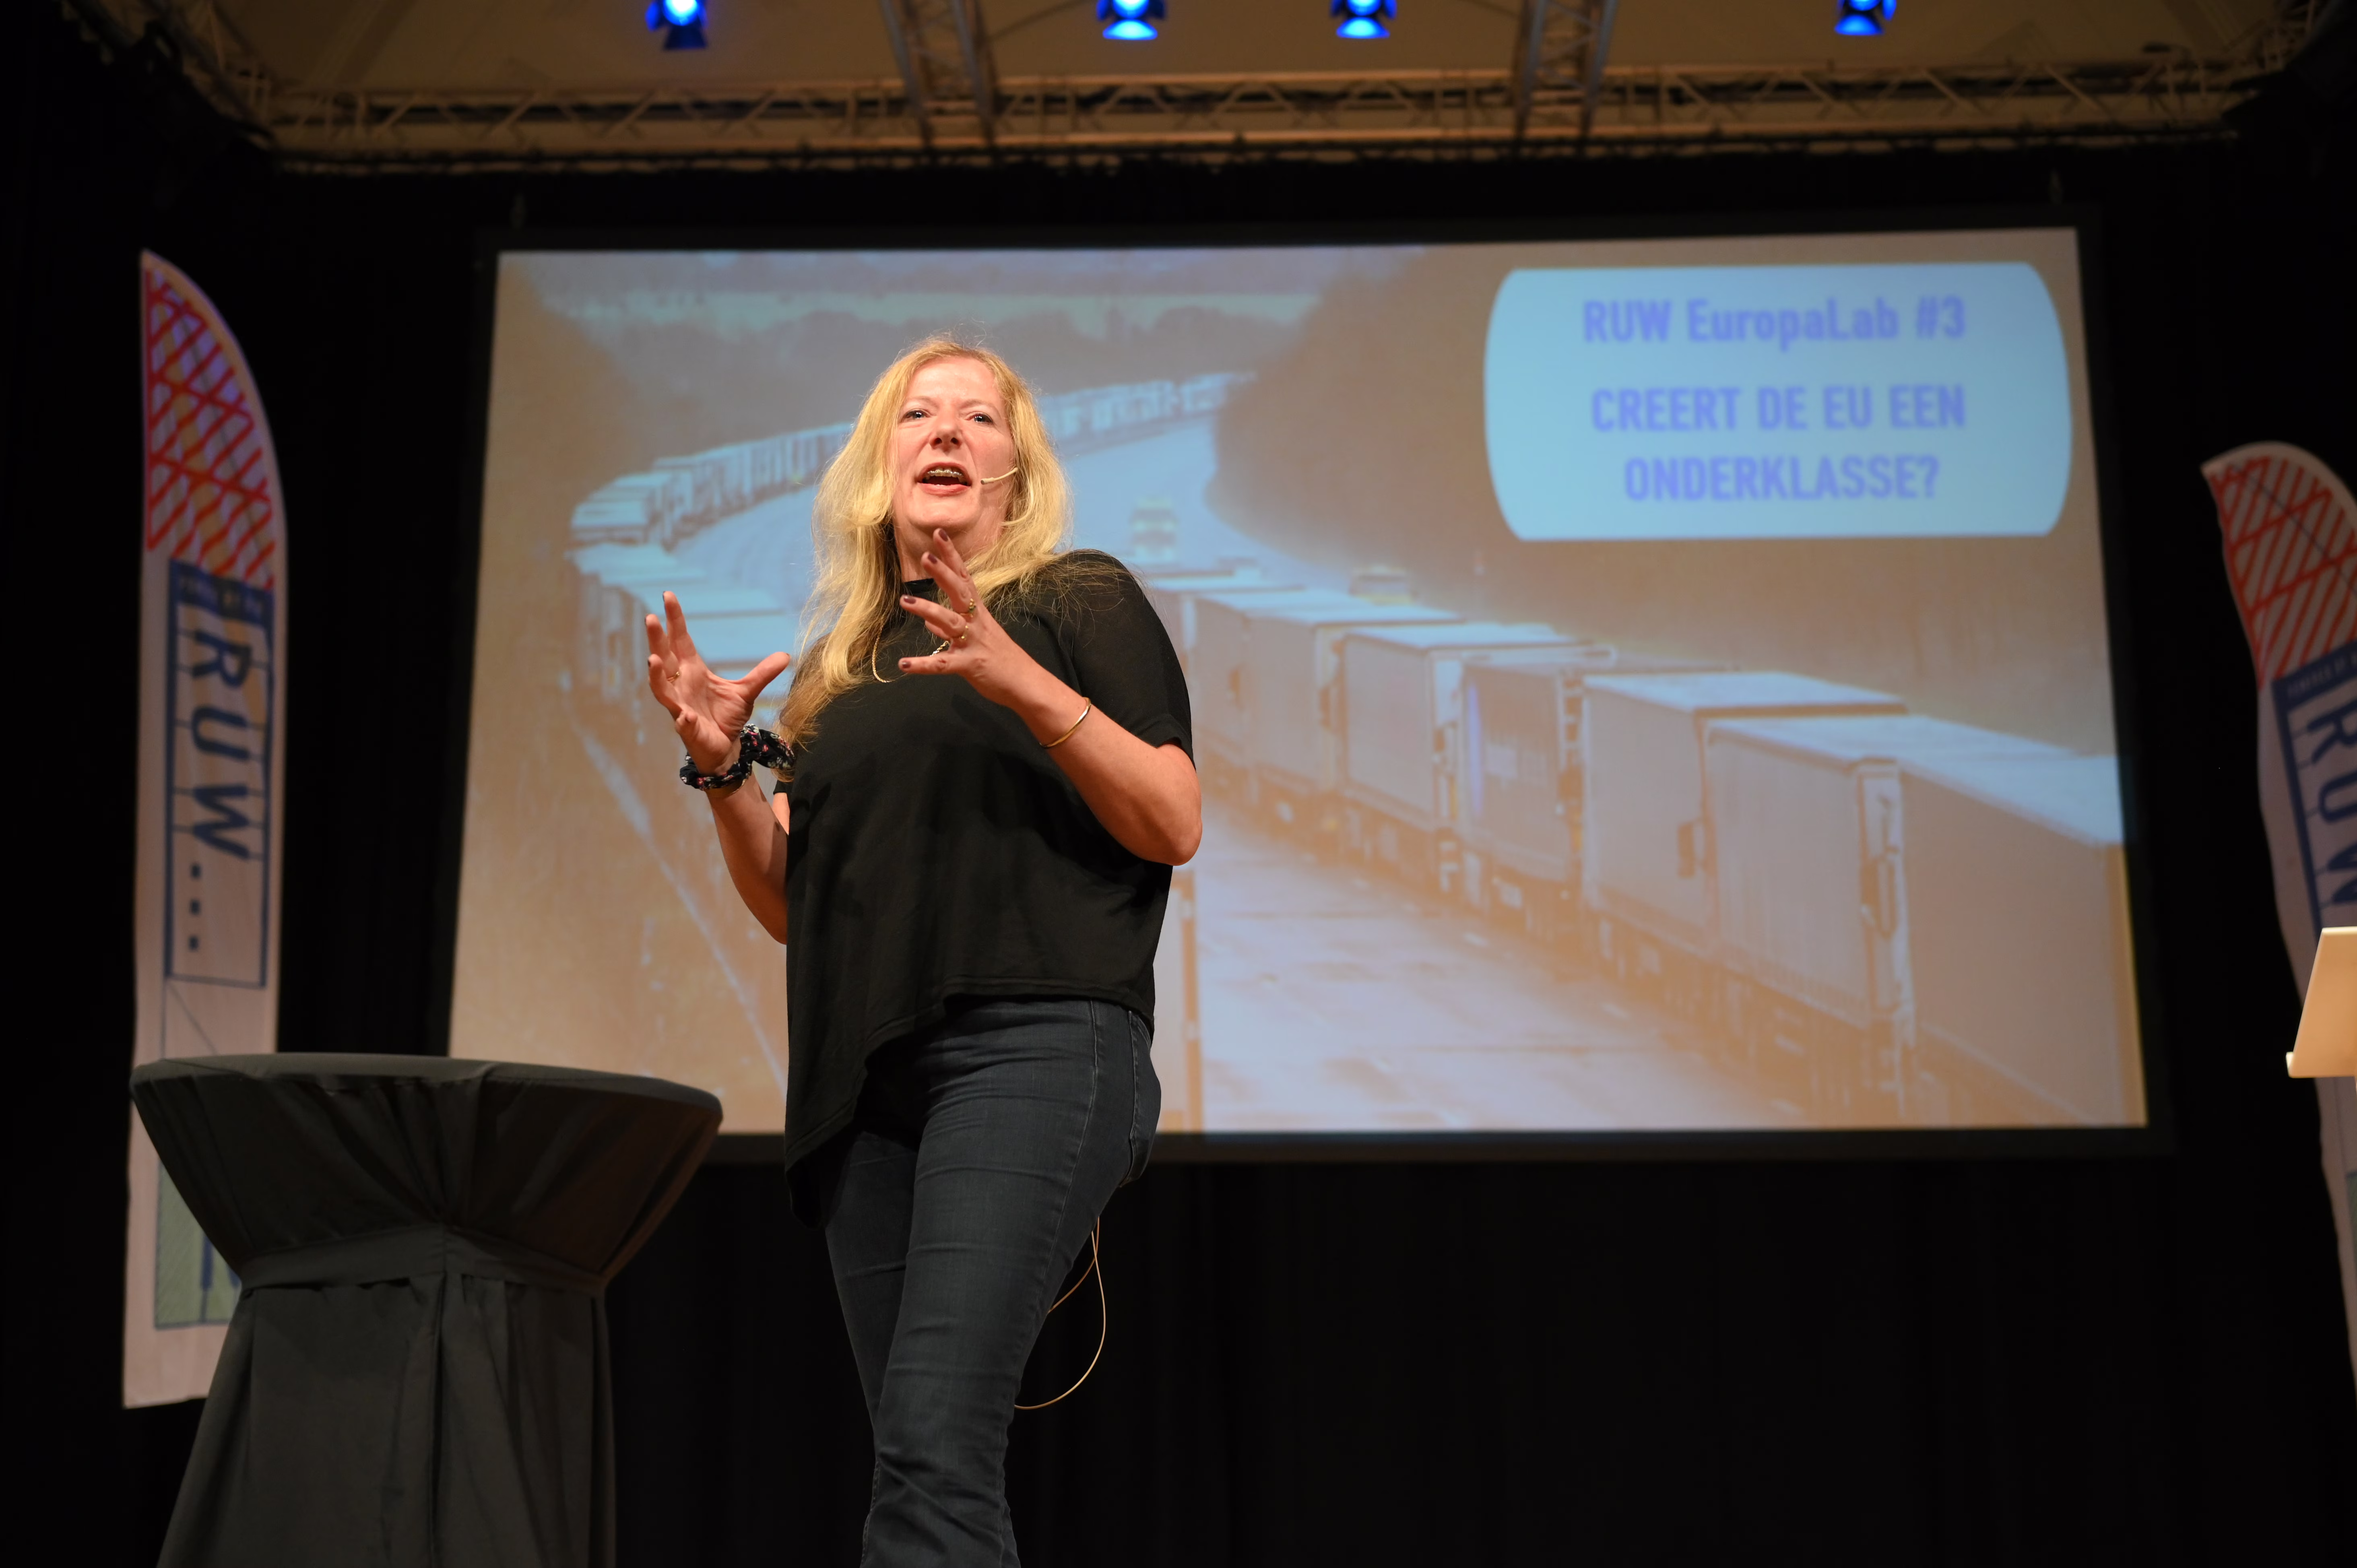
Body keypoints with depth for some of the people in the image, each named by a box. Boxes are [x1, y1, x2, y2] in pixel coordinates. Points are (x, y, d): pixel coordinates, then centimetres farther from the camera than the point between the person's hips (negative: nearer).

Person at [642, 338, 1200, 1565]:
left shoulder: (1081, 601, 9)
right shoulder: (844, 667, 23)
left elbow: (1176, 825, -2)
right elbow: (789, 905, 22)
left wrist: (1028, 684, -14)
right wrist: (722, 769, 6)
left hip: (1036, 1043, -6)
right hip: (868, 1081, 6)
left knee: (932, 1450, -19)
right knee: (921, 1464, 4)